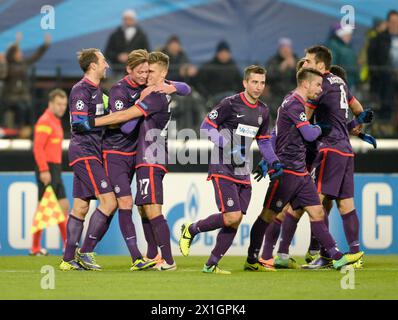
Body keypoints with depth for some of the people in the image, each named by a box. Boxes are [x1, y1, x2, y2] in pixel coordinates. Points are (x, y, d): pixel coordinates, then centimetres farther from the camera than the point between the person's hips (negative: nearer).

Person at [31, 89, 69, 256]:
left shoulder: (56, 122, 18)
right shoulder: (45, 121, -11)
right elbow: (38, 148, -19)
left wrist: (56, 171, 18)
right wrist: (44, 170, -24)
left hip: (55, 170, 10)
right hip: (47, 170, -10)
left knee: (64, 207, 8)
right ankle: (35, 248, -3)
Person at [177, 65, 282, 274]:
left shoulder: (263, 111, 12)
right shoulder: (230, 104, -10)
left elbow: (263, 141, 22)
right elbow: (206, 126, -8)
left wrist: (274, 162, 6)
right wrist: (227, 145, -20)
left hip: (243, 173, 7)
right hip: (223, 169, -7)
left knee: (235, 222, 1)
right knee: (231, 217, -17)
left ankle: (211, 264, 11)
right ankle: (191, 230, 5)